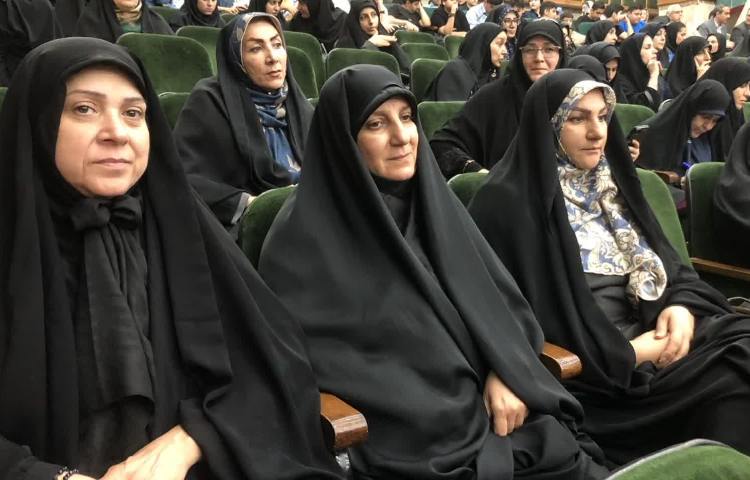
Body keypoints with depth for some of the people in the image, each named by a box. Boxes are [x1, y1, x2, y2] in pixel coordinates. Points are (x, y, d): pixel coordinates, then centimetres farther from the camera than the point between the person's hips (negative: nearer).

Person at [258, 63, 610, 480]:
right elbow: (297, 343, -9)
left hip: (485, 405, 6)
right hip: (404, 430, -5)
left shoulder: (432, 200, 10)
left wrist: (504, 373, -7)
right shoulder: (307, 235, -7)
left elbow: (496, 296, 10)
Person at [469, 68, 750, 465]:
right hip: (589, 370, -7)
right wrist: (627, 353, -14)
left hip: (652, 337, 8)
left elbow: (666, 262, 16)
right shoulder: (509, 202, -8)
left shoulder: (611, 184, 16)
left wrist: (683, 306, -7)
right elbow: (535, 313, -14)